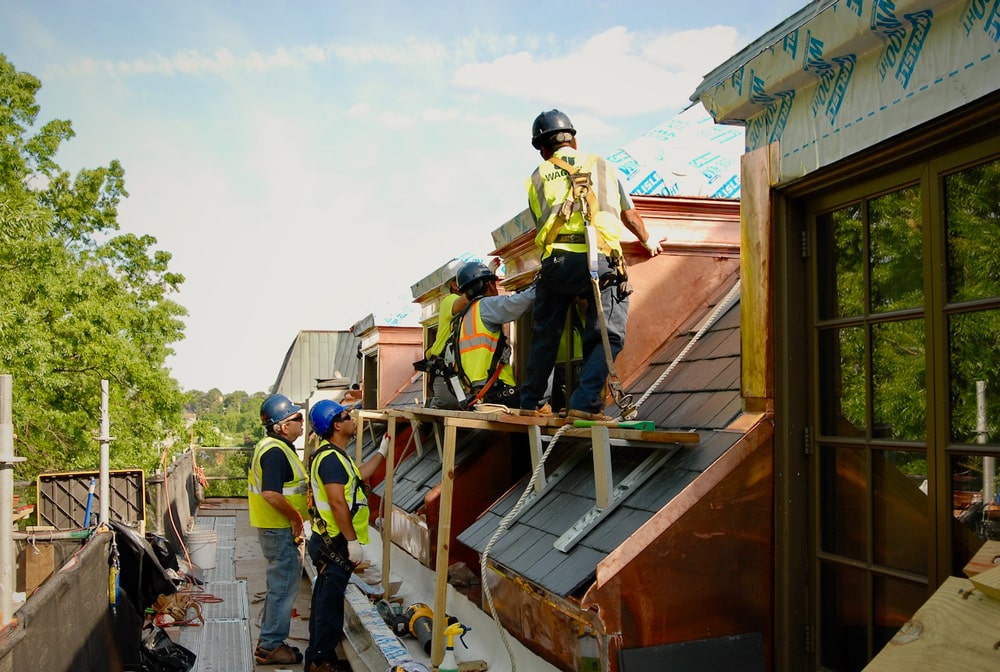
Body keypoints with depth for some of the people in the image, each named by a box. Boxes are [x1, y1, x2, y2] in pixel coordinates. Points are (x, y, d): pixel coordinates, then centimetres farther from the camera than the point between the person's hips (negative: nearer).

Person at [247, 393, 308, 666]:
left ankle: (269, 641, 29)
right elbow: (271, 494, -31)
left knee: (279, 586, 19)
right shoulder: (276, 452, -22)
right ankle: (270, 647, 9)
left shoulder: (271, 447, 12)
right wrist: (295, 517, -20)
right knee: (284, 587, -1)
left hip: (275, 529, 11)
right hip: (281, 531, -11)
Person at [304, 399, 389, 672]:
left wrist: (382, 452, 31)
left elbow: (358, 475, 30)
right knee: (330, 601, -2)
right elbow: (337, 502, -26)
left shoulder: (334, 455, 14)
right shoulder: (331, 458, -20)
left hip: (329, 542, 11)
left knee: (325, 599, 18)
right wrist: (353, 542, -24)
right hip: (335, 544, -11)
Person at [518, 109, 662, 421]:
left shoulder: (536, 179, 19)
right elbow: (630, 215, 25)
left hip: (556, 262, 2)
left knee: (545, 336, 17)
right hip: (601, 261, -2)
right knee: (608, 337, 5)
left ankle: (530, 402, 24)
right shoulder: (602, 165, 19)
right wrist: (648, 242, 43)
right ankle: (585, 403, -9)